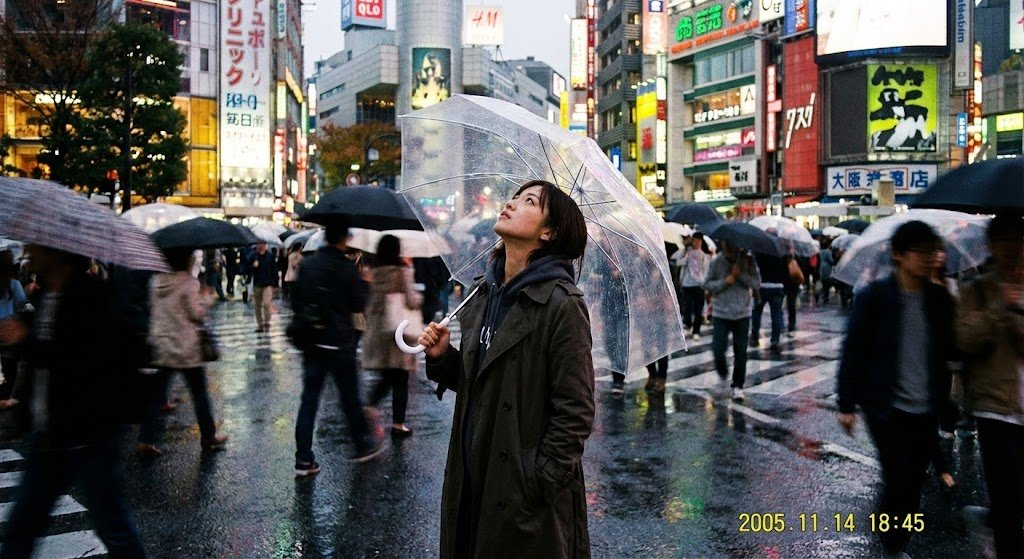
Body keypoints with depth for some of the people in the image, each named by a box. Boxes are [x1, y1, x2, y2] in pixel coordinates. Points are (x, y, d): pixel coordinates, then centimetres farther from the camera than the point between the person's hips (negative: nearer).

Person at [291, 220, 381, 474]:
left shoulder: (306, 264, 4)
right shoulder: (346, 267, -13)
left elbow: (295, 301, 8)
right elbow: (359, 304, -9)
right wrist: (364, 283, 7)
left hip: (311, 341, 5)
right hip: (339, 342, -5)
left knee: (309, 399, 6)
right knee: (350, 397, 10)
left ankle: (303, 459, 7)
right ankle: (363, 446, 25)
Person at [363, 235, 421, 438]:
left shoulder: (372, 271, 3)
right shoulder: (403, 270, -11)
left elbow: (367, 302, 8)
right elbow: (412, 301, -13)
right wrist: (419, 295, 7)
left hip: (376, 331, 5)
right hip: (400, 332, -5)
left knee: (386, 378, 17)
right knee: (400, 381, 6)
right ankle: (398, 423, 10)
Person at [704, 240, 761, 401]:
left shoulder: (748, 260, -4)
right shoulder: (716, 262, -5)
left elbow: (757, 283, -7)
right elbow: (707, 285, -2)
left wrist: (740, 274, -21)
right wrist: (725, 281, -17)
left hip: (742, 314, 1)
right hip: (721, 314, 0)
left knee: (740, 352, 3)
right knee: (718, 350, -6)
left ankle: (738, 387, 15)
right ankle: (723, 376, 23)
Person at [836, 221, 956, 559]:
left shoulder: (940, 299, 4)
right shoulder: (874, 297, -8)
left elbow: (951, 351, 9)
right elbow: (853, 352, -7)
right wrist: (847, 405, -7)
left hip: (927, 410, 4)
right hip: (888, 407, -4)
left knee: (914, 480, 11)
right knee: (901, 478, -6)